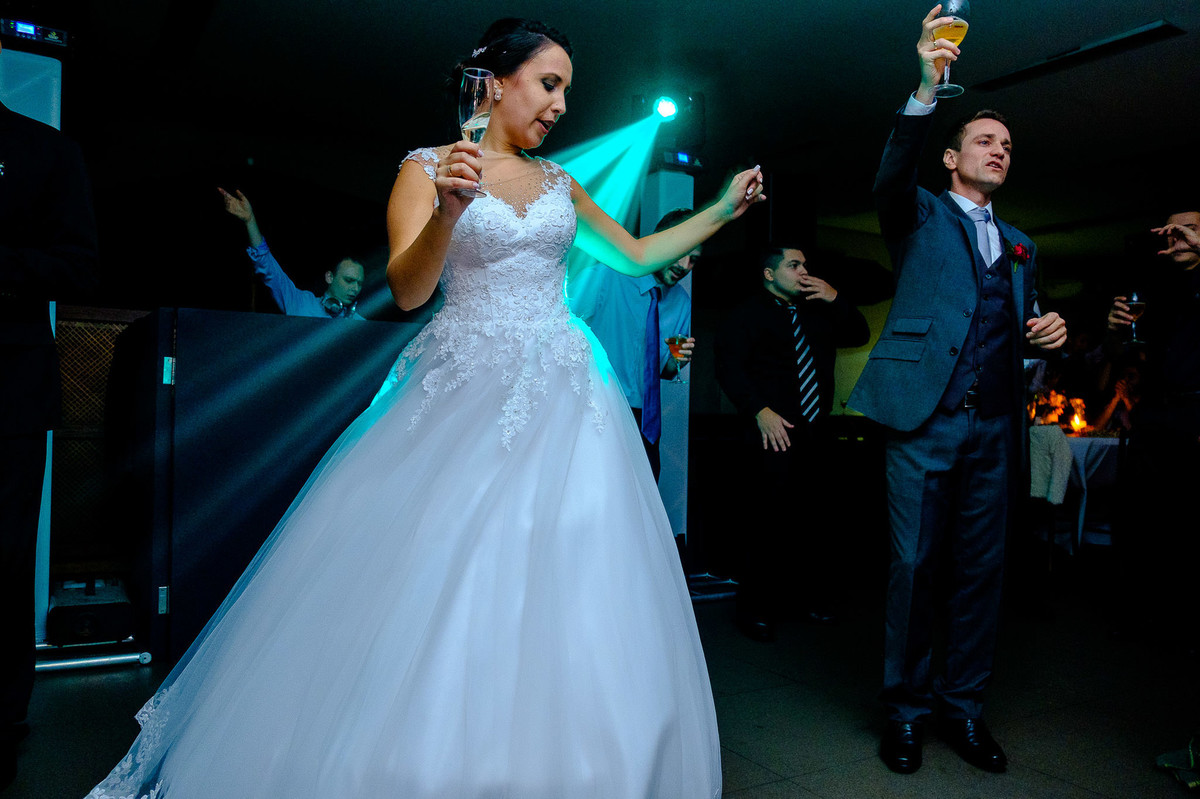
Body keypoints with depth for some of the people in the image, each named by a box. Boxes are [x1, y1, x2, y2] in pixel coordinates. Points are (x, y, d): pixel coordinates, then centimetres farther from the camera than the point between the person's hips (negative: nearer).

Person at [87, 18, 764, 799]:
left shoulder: (558, 180, 16)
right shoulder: (429, 166, 3)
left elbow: (638, 254, 22)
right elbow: (407, 289, -9)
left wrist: (722, 210, 17)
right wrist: (448, 211, -26)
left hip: (561, 398, 4)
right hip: (464, 396, -3)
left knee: (556, 590, -2)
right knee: (431, 586, -5)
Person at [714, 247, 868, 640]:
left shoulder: (819, 312, 23)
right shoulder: (748, 314, 3)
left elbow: (859, 335, 22)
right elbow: (729, 366, -8)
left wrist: (836, 299, 7)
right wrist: (760, 410, -19)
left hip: (816, 431, 6)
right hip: (775, 431, -6)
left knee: (817, 518, 7)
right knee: (771, 519, -7)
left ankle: (816, 600, 23)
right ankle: (757, 610, 5)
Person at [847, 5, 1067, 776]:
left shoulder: (1020, 244, 23)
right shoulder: (921, 214, 9)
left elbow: (1024, 327, 23)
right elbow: (890, 175, -13)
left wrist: (1048, 332, 0)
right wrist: (925, 91, -26)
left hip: (995, 426, 5)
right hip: (925, 419, -5)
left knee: (983, 568, 8)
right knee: (914, 566, -2)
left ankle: (964, 706, 21)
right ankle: (906, 709, 12)